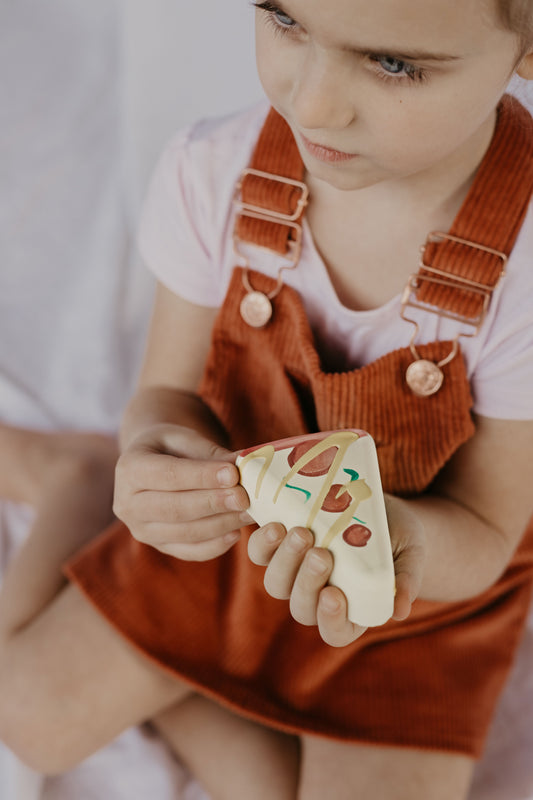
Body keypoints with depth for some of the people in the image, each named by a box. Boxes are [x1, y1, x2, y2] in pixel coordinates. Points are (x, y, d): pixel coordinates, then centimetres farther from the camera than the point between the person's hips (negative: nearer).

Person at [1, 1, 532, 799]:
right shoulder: (213, 173, -24)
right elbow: (169, 393, -12)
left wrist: (403, 541, -45)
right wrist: (158, 451, -37)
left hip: (422, 595, -1)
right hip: (235, 521, 2)